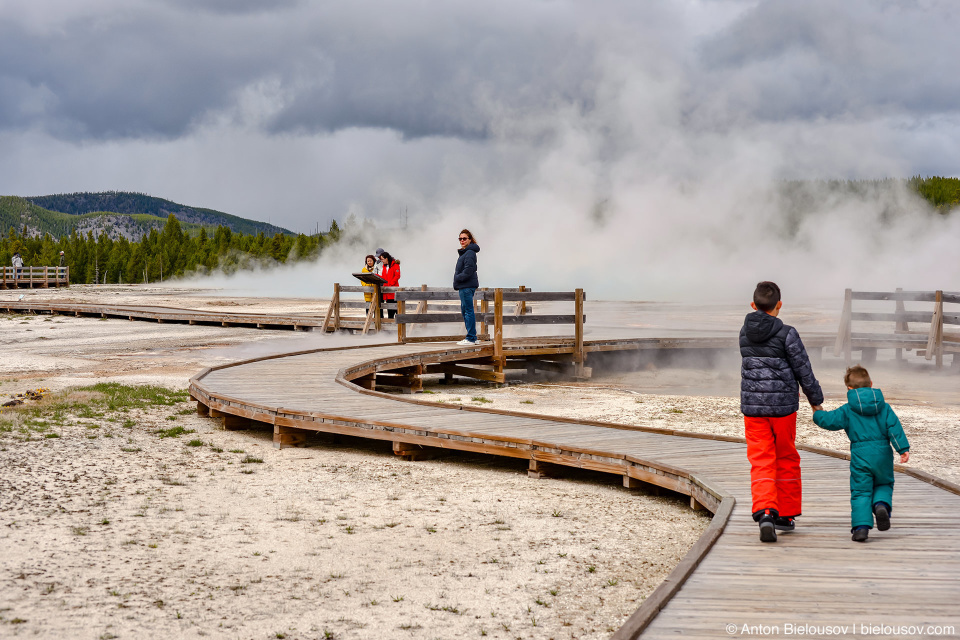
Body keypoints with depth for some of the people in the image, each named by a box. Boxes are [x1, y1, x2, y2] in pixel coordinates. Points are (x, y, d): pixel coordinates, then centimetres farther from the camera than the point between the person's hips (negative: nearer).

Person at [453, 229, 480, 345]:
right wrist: (457, 279, 11)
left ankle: (471, 338, -7)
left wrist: (458, 278, -12)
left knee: (468, 311, -8)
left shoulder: (470, 253, -13)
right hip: (464, 286, 11)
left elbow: (468, 270, -21)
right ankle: (472, 337, 18)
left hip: (467, 286, -11)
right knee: (465, 311, 14)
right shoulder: (464, 252, 18)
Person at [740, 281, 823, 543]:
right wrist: (815, 400, 7)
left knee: (761, 463, 0)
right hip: (783, 405, -2)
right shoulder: (786, 334, -11)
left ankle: (764, 513, -22)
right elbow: (803, 369, -8)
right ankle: (785, 515, 23)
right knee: (786, 461, 15)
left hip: (753, 406, 2)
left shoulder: (745, 333, 4)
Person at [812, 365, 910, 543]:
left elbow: (829, 420, -4)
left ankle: (861, 526, -11)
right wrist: (903, 449, -2)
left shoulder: (848, 410, -2)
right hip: (883, 455, 2)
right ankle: (881, 504, -8)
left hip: (860, 456, -2)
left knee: (860, 492, 2)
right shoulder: (883, 407, 6)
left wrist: (817, 413, 16)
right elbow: (894, 427, 0)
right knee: (884, 484, 23)